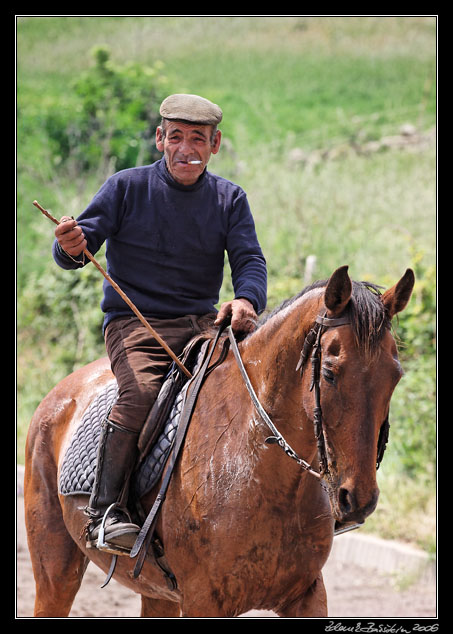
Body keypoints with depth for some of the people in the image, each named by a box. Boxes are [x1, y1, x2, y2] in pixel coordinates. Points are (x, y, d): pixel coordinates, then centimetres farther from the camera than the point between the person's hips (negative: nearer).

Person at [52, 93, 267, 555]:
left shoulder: (229, 199, 10)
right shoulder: (126, 187, 1)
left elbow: (249, 260, -1)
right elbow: (75, 250, -2)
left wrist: (246, 300, -25)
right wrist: (71, 247, -29)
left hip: (204, 322, 3)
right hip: (135, 325, -3)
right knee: (140, 392, -31)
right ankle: (102, 510, -24)